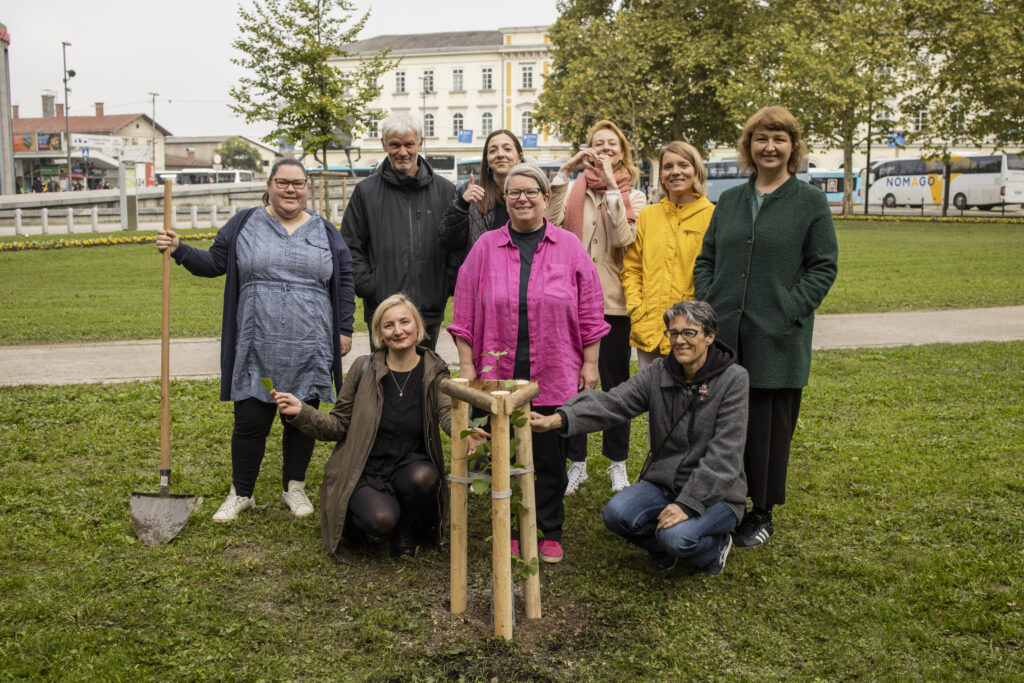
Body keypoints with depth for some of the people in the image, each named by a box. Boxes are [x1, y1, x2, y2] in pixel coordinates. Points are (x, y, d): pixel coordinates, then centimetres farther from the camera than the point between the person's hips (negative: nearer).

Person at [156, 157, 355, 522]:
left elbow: (344, 280, 10)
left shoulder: (325, 232, 9)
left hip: (309, 351, 1)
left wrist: (345, 329, 6)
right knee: (250, 421, 2)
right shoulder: (244, 224, 7)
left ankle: (294, 487, 27)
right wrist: (179, 250, -7)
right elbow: (215, 263, 8)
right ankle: (240, 493, 20)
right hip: (257, 349, -1)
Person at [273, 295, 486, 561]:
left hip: (408, 465, 2)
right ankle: (356, 516, 9)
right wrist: (301, 412, -13)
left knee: (424, 477, -33)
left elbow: (448, 411, -19)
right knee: (381, 519, -29)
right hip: (364, 470, -1)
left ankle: (405, 529, 0)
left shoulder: (434, 371, -1)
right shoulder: (364, 368, -1)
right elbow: (339, 425, 5)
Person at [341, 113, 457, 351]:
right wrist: (368, 288, -6)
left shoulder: (445, 191, 7)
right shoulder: (366, 191, 4)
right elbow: (350, 248, 5)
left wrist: (448, 288, -1)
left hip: (430, 311, 2)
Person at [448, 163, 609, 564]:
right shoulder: (486, 248, 5)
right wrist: (466, 365, 0)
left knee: (550, 458, 7)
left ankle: (551, 534, 22)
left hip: (555, 377, 0)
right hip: (498, 375, 0)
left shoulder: (569, 248, 5)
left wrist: (589, 364, 2)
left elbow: (590, 312, 5)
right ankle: (507, 531, 21)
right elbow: (465, 312, 4)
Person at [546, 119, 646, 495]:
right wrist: (564, 172, -10)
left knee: (614, 382, 5)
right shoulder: (573, 189, 9)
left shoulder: (633, 195, 7)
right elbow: (550, 223, -10)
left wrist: (611, 185, -13)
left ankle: (617, 463, 20)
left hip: (613, 299, -1)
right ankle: (577, 462, 19)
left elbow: (624, 238, -12)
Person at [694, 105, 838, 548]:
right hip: (723, 336, 3)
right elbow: (706, 260, 16)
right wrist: (708, 304, 1)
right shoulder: (729, 200, 14)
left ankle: (761, 514, 21)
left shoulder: (810, 201, 2)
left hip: (777, 341, -3)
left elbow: (823, 268, -1)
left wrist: (788, 311, -13)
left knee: (768, 427, 4)